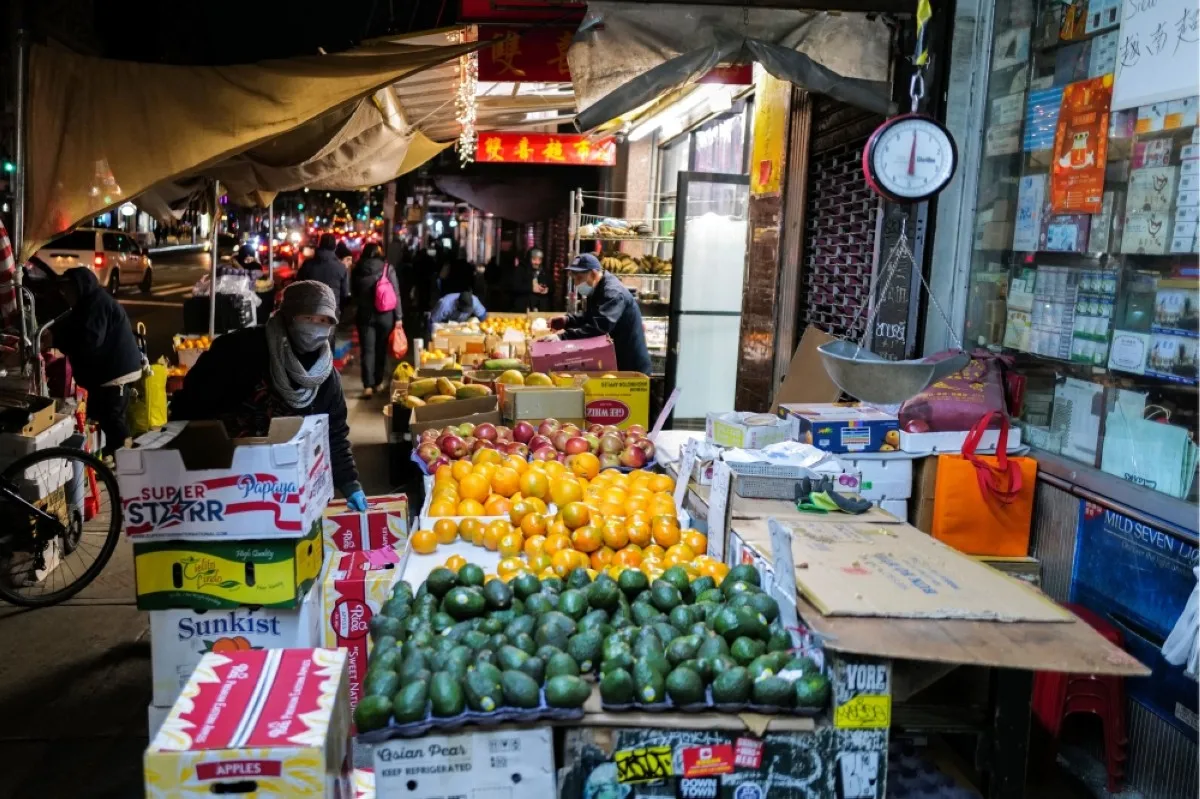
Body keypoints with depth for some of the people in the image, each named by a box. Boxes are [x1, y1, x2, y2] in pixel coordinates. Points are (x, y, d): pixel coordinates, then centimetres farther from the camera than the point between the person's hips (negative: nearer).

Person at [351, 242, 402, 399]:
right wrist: (398, 316, -2)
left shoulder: (358, 270, -2)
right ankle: (378, 383, 20)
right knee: (381, 348, 13)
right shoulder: (387, 268, -6)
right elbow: (396, 293, -6)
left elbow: (354, 293, 10)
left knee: (367, 350, 0)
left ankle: (368, 386, -9)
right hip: (385, 315, 0)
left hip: (365, 315, 0)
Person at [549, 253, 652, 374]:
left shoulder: (613, 293, -24)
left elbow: (598, 327, -38)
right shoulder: (597, 290, 10)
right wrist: (566, 320, -3)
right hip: (615, 363, 10)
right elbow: (589, 317, 18)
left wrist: (562, 337, -45)